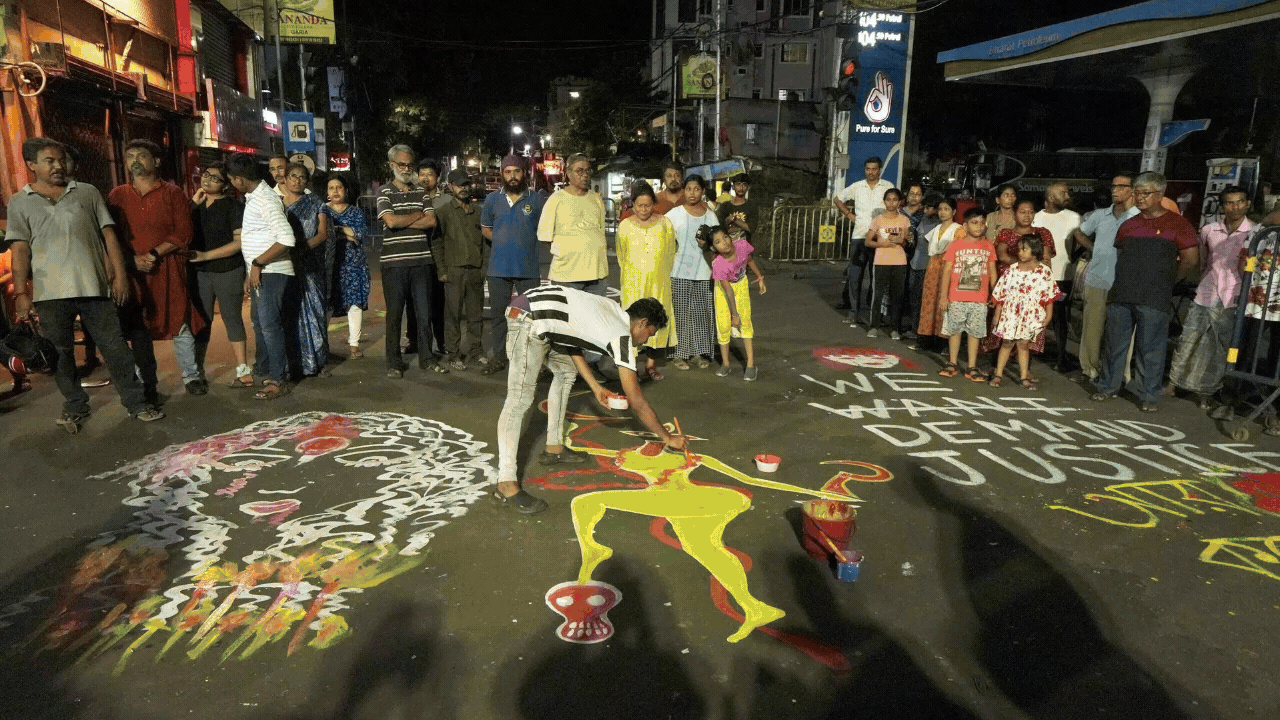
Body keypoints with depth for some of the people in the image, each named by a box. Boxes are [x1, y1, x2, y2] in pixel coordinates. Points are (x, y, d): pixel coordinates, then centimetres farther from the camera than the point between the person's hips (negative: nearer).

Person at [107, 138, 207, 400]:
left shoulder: (172, 193, 4)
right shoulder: (117, 196, 11)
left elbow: (182, 235, -3)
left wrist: (153, 255, -12)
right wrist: (133, 260, -8)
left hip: (168, 270, -2)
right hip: (131, 271, 2)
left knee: (180, 324, -1)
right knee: (137, 331, 5)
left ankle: (191, 376, 12)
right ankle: (148, 385, 15)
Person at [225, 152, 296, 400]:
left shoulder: (266, 200, -16)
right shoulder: (253, 197, 15)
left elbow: (287, 239, -27)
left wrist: (258, 263, -22)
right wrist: (251, 272, 20)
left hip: (271, 273, -10)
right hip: (260, 273, 10)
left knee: (270, 325, -8)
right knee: (259, 322, 19)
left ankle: (278, 380, -1)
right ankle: (263, 371, 34)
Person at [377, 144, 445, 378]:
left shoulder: (421, 193, 14)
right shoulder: (385, 193, 3)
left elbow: (431, 221, -1)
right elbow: (391, 221, -14)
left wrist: (403, 222, -8)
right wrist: (416, 216, -2)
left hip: (422, 260, 3)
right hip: (394, 261, -3)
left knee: (424, 312, 7)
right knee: (394, 313, 3)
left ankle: (426, 357, 18)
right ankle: (393, 362, 11)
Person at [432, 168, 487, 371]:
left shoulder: (477, 211, 15)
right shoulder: (443, 212, 2)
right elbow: (436, 243, -1)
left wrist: (485, 267, 10)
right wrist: (442, 271, -7)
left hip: (476, 271, 4)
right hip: (454, 271, -4)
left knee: (476, 314, 8)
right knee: (453, 315, -1)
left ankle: (475, 350, 19)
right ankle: (453, 354, 6)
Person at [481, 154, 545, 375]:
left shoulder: (537, 200, 2)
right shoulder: (492, 199, 9)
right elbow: (485, 229, 17)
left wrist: (525, 241, -2)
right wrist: (503, 241, 3)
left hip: (528, 268, -2)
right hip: (499, 268, 2)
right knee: (497, 314, 7)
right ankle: (498, 357, 18)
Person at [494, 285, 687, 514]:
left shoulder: (611, 310, 17)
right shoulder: (622, 336, -6)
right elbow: (636, 401, -3)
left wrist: (595, 386, 20)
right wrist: (668, 438, 8)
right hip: (529, 320, -11)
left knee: (566, 372, 23)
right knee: (520, 399, -13)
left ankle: (554, 448, 30)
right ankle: (506, 485, -13)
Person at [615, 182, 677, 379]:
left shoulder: (665, 224, 5)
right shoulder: (625, 226, 3)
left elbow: (671, 254, 12)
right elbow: (621, 256, 12)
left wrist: (663, 275, 12)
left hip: (659, 282, 1)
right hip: (633, 282, -1)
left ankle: (651, 364, 13)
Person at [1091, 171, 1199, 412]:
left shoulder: (1176, 223, 1)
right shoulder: (1129, 224, 16)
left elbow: (1191, 259, -1)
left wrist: (1163, 272, 3)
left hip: (1154, 299, -4)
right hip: (1121, 294, 5)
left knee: (1150, 349, -1)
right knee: (1114, 344, 8)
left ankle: (1148, 396, 7)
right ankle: (1107, 388, 18)